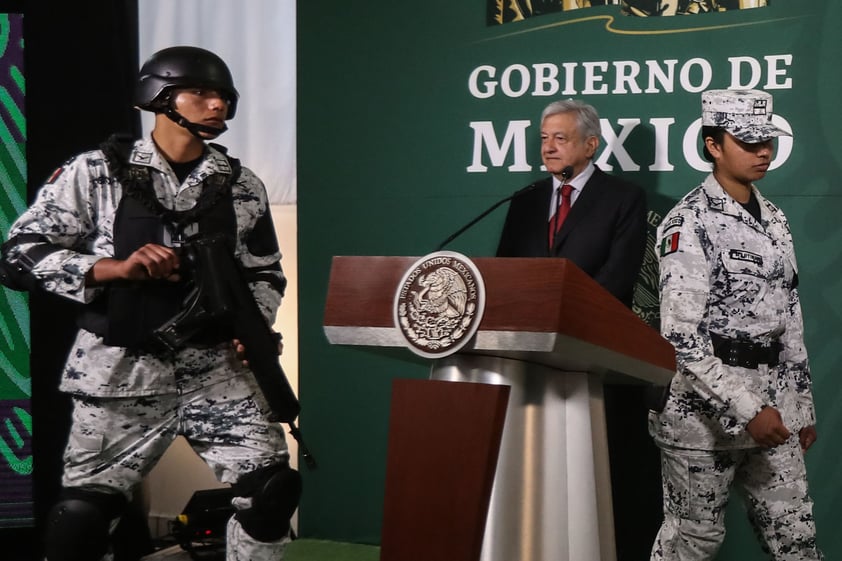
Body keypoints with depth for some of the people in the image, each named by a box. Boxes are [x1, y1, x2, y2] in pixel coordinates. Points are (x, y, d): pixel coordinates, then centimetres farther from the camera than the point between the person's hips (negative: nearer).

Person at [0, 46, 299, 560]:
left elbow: (266, 274, 16)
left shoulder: (242, 186, 6)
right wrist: (117, 268, -19)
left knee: (272, 489, -8)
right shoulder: (97, 171, -4)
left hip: (217, 370, 3)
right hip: (122, 374, -2)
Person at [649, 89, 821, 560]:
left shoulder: (774, 220, 12)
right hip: (705, 411, -6)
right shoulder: (690, 224, -11)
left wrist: (802, 408, 13)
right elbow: (682, 337, -18)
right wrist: (746, 410, -21)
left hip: (772, 409, 7)